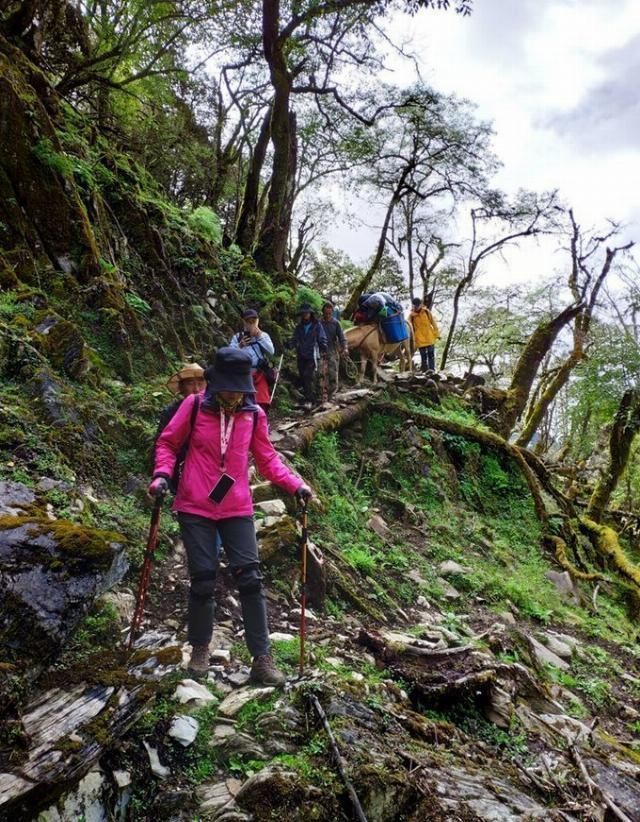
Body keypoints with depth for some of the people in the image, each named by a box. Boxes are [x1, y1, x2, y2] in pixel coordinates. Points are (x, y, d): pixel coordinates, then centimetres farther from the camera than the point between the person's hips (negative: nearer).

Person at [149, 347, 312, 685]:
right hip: (195, 508, -1)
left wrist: (295, 484, -4)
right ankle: (200, 650, 27)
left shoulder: (254, 415, -1)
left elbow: (267, 458, 7)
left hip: (237, 509, 1)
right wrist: (162, 474, -11)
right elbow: (168, 443, 5)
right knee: (203, 579, 4)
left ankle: (262, 659, 5)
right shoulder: (194, 406, -5)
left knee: (250, 578, -3)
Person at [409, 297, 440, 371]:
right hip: (420, 340, -1)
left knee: (431, 355, 5)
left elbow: (433, 323, 4)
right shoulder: (411, 315, -3)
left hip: (430, 338, 1)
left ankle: (432, 370, 11)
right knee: (423, 356, 3)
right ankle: (425, 371, 9)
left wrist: (437, 334, 3)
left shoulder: (426, 312, -1)